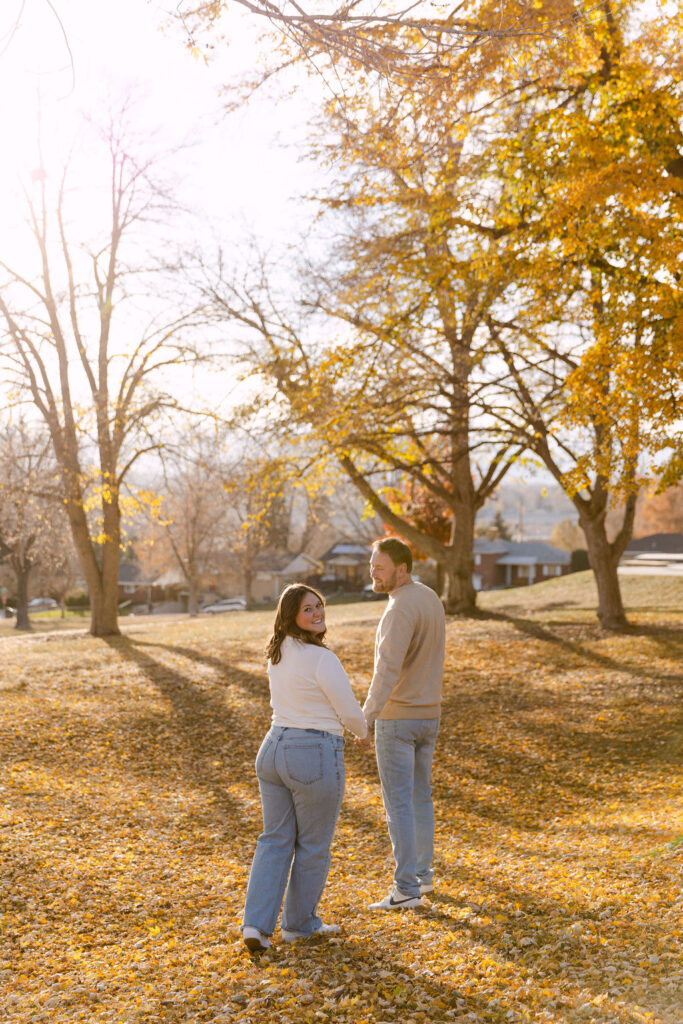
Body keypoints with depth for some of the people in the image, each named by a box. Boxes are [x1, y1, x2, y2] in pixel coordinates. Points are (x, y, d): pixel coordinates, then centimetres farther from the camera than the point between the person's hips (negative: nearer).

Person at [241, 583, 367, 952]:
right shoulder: (321, 659, -18)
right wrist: (363, 731, 12)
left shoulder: (277, 653, 7)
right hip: (314, 755, -7)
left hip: (273, 749, 7)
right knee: (313, 846, 11)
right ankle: (299, 923, 25)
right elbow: (350, 712, -10)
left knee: (275, 840, 14)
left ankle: (256, 923, 7)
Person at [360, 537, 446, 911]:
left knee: (398, 803, -2)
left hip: (396, 718, -9)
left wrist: (366, 717, -42)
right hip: (427, 714, 9)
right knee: (419, 796, 20)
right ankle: (421, 873, 31)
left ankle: (406, 889, 1)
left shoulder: (401, 608, -23)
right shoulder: (431, 599, 8)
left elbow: (388, 667, -35)